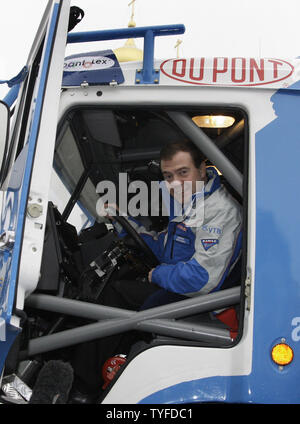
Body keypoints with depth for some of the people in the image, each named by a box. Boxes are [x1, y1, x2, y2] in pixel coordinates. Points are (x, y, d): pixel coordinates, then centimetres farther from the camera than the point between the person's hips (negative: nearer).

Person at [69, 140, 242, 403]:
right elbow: (163, 247, 20)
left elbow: (202, 278, -29)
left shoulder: (221, 211, -22)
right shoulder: (184, 203, 9)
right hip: (172, 289, 10)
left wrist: (158, 274, -12)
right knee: (115, 290, 12)